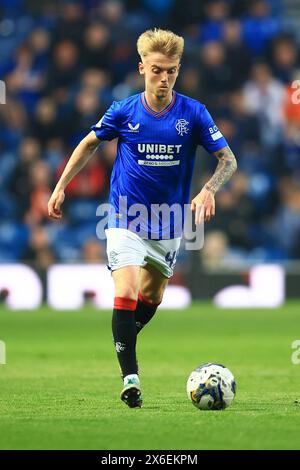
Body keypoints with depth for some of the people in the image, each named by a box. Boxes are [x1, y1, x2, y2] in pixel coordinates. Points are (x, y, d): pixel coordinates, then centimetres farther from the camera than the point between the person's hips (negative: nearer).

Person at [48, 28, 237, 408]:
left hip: (169, 222, 2)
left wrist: (208, 190, -26)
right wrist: (60, 187, 7)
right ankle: (130, 377, -18)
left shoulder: (193, 113, -9)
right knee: (126, 294, -19)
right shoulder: (123, 112, -8)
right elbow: (89, 144, 9)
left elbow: (228, 159, -7)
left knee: (151, 299, 16)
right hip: (126, 218, -2)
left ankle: (123, 343, 43)